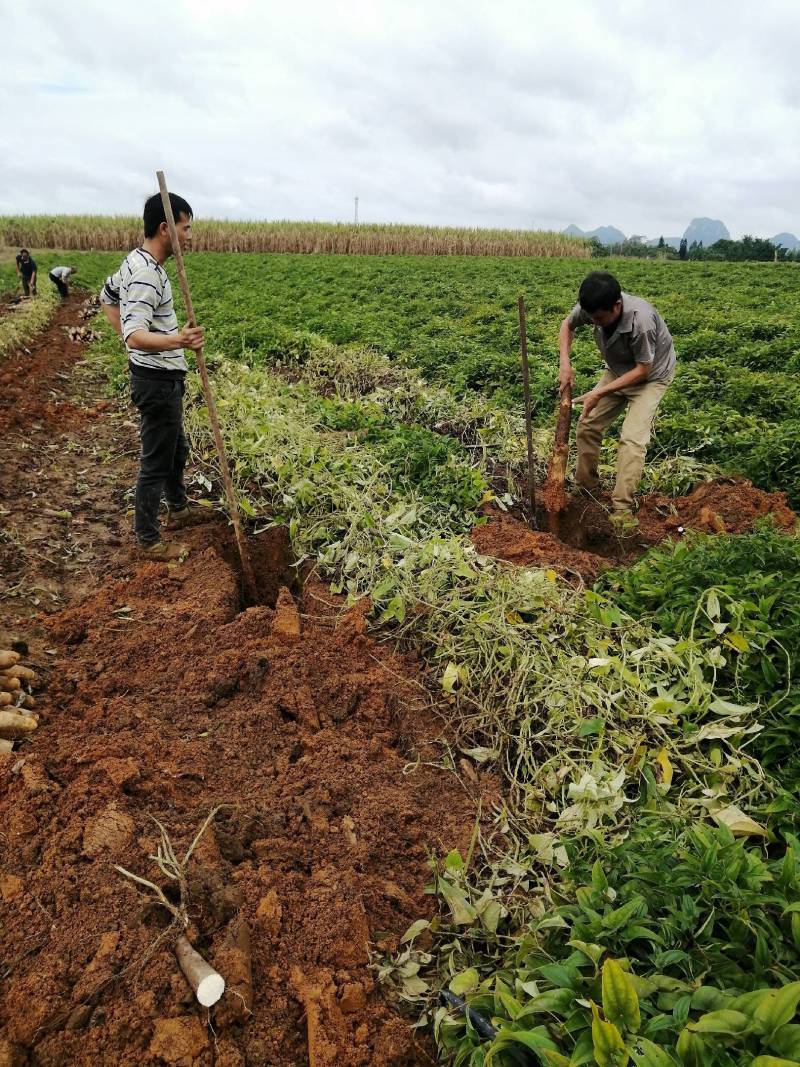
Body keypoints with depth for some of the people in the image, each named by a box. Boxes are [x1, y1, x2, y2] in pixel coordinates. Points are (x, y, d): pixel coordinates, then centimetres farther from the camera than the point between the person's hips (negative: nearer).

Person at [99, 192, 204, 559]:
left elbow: (107, 296, 23)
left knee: (177, 449, 25)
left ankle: (179, 510, 46)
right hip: (157, 380, -10)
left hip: (162, 377, 10)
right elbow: (136, 336, -35)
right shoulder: (147, 274, -24)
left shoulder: (136, 260, 8)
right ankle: (149, 540, 15)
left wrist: (128, 334, 16)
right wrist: (175, 341, -51)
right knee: (156, 461, 1)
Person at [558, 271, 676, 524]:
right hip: (618, 371, 6)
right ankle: (586, 489, 16)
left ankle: (622, 510, -14)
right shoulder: (593, 307, -22)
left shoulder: (641, 320, -39)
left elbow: (643, 370, -27)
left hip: (650, 376, -6)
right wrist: (565, 363, -14)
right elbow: (568, 325, 0)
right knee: (587, 425, 1)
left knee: (632, 438, -19)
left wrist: (599, 393, -28)